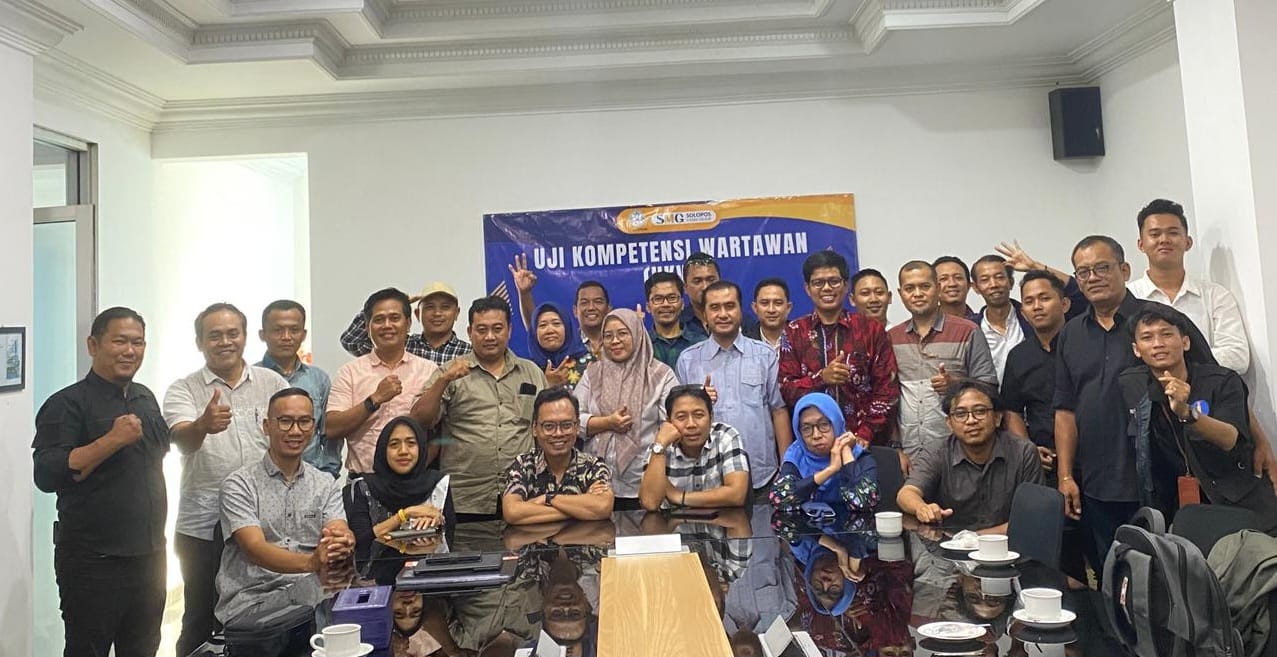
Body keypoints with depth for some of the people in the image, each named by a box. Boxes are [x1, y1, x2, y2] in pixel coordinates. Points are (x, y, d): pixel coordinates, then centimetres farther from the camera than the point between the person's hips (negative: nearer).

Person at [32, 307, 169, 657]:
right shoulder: (67, 404, -11)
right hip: (94, 562, -7)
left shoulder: (145, 398, 10)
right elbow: (46, 475, -21)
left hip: (150, 555, 7)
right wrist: (112, 440, -28)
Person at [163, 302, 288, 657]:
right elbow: (183, 440, -19)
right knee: (201, 621, 10)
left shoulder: (273, 384, 4)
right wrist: (203, 425, -41)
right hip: (203, 526, -1)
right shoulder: (183, 390, -1)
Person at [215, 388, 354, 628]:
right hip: (250, 599, -4)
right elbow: (256, 549, -14)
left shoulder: (326, 485, 13)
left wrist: (342, 544, -31)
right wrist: (311, 562, -34)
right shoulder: (239, 485, 0)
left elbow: (341, 533, -4)